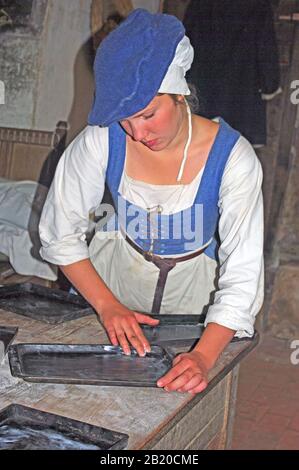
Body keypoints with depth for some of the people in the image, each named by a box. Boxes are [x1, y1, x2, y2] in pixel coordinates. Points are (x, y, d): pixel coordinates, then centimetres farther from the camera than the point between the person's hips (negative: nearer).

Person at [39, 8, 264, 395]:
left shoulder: (232, 157, -26)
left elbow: (243, 274, -26)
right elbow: (59, 235, -13)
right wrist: (107, 305, -22)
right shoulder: (100, 142, -22)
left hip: (195, 286, 0)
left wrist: (204, 355, -39)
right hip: (115, 274, 1)